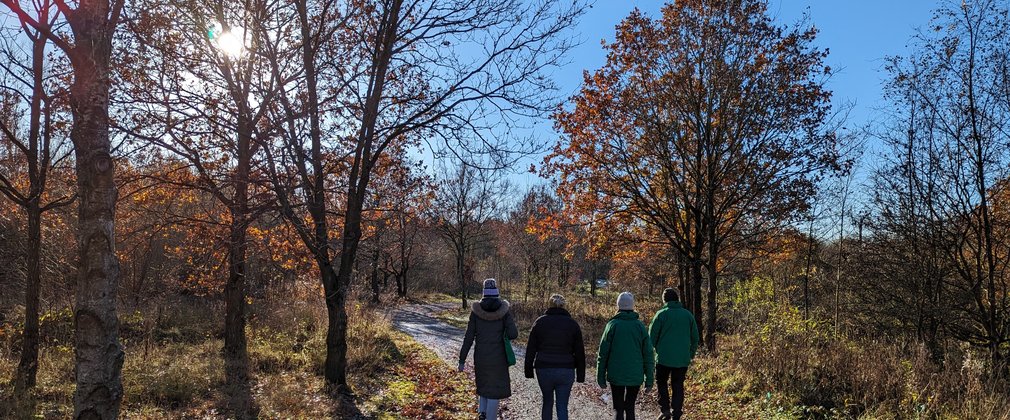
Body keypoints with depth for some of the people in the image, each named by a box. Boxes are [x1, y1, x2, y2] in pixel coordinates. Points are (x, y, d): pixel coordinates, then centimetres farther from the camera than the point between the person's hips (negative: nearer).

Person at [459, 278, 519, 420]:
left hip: (480, 357, 2)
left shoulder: (476, 310, -4)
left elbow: (469, 337, -5)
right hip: (498, 357, -2)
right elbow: (513, 334, -12)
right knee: (494, 391, 8)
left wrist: (462, 360, 1)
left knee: (483, 385, 23)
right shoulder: (504, 310, -7)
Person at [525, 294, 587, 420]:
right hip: (566, 371, -1)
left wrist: (528, 369, 10)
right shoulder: (573, 324, 2)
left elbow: (530, 348, 3)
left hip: (544, 369, 1)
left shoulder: (540, 322, 2)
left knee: (547, 401, 19)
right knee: (562, 406, 3)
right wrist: (580, 375, 9)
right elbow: (579, 352, 4)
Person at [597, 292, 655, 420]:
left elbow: (602, 354, -4)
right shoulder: (640, 326, 0)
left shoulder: (612, 325, -6)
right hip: (635, 376, 2)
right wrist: (649, 380, 7)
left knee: (619, 409, 6)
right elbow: (648, 355, 1)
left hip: (616, 376, -2)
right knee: (630, 408, 14)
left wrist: (601, 377, 4)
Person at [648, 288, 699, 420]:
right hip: (683, 359, 3)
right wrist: (691, 354, 17)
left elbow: (652, 337, -4)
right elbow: (695, 337, 7)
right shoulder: (688, 315, 4)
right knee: (678, 386, 12)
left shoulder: (661, 314, -7)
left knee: (662, 382, 15)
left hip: (664, 357, -3)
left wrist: (657, 349, 14)